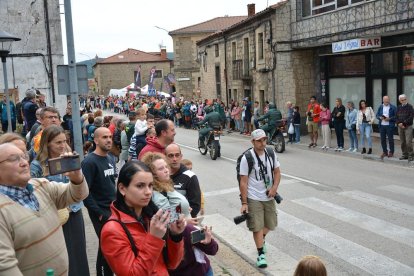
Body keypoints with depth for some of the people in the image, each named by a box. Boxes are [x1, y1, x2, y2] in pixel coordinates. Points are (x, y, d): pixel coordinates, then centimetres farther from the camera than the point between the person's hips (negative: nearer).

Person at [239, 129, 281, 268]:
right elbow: (243, 182, -12)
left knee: (270, 224, 18)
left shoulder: (271, 154, -2)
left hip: (269, 197, 5)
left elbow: (277, 172, 9)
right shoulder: (246, 158, -15)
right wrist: (244, 203, -13)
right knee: (257, 227, -2)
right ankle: (261, 254, 14)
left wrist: (274, 187, -9)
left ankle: (261, 240, 48)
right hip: (254, 199, -5)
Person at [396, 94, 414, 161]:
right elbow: (396, 117, 11)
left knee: (408, 142, -11)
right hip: (400, 127, 5)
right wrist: (399, 123, -6)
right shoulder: (399, 107, 13)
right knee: (402, 142, 7)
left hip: (408, 126, -5)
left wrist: (403, 123, -14)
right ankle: (405, 155, 16)